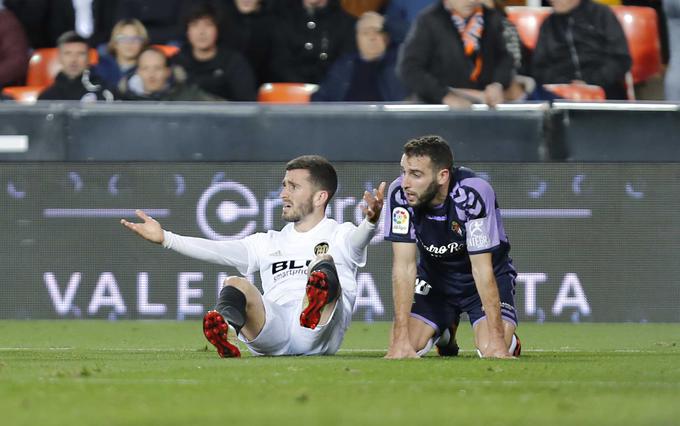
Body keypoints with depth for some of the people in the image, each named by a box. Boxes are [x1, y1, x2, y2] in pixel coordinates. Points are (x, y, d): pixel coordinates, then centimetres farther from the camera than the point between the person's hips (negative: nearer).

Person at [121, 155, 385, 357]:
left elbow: (358, 238, -7)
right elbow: (219, 251, 20)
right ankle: (221, 324, -60)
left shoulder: (340, 235, 18)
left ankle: (318, 303, -65)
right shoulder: (269, 243, 32)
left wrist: (370, 221, -32)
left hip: (318, 336, -3)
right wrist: (165, 238, 9)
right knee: (236, 286, -23)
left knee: (324, 263, -27)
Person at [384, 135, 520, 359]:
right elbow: (404, 266, -23)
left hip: (490, 276, -3)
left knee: (492, 352, -26)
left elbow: (482, 269, -30)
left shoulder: (473, 194, -34)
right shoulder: (399, 193, -24)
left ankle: (508, 341, 15)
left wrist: (497, 340, -33)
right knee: (404, 347, -14)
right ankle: (447, 332, 22)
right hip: (435, 275, 3)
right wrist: (401, 340, -30)